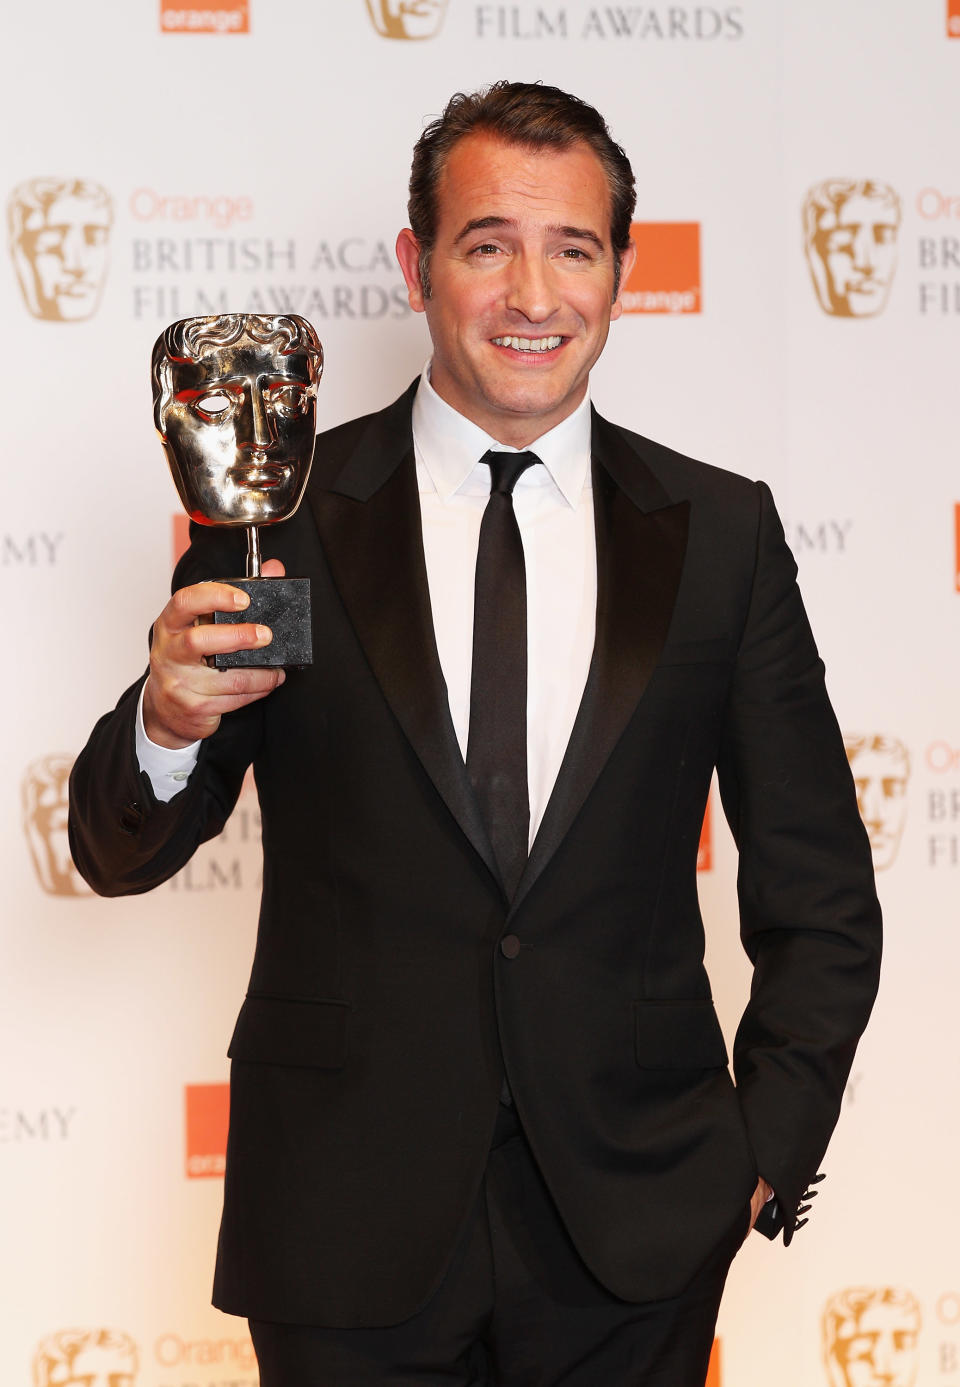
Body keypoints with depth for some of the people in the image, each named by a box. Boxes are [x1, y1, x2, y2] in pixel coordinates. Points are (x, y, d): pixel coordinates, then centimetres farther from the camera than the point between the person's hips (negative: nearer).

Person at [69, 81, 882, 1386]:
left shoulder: (721, 532, 2)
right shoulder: (286, 510, -1)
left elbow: (816, 887, 9)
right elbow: (118, 853, 0)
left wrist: (767, 1147, 1)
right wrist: (170, 723, -20)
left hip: (637, 1236, 1)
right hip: (349, 1227, -1)